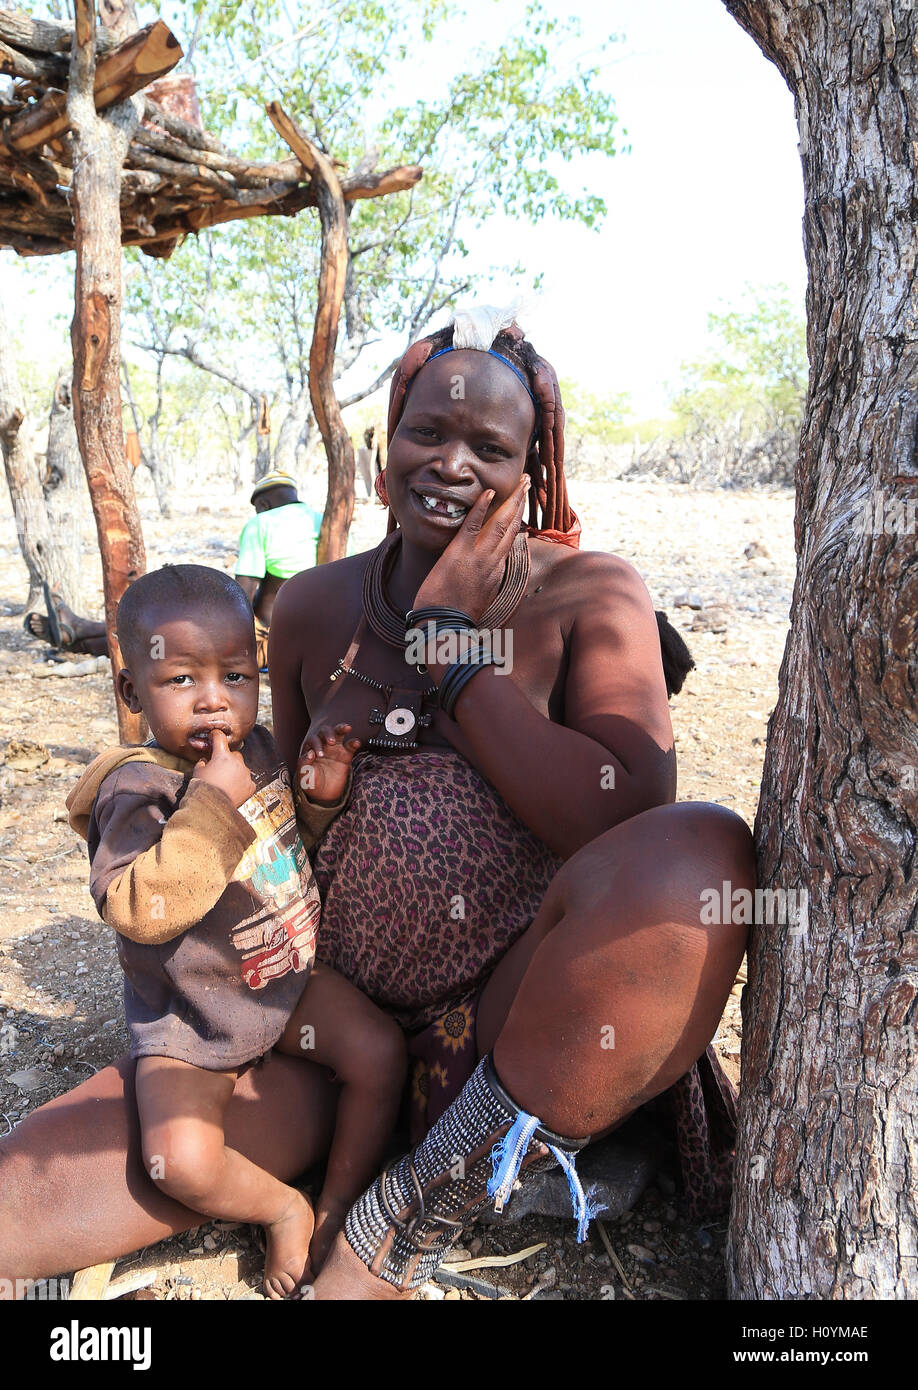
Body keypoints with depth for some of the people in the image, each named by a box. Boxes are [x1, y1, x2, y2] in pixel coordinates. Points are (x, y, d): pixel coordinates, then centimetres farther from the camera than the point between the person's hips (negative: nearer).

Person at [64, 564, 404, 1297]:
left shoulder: (258, 748, -3)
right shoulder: (139, 789, -23)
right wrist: (212, 805, -40)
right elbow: (138, 907, -37)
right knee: (182, 1162, -19)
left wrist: (321, 793, -8)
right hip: (191, 1017, -5)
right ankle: (283, 1208, 11)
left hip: (289, 976, 5)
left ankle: (338, 1206, 12)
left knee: (381, 1053, -7)